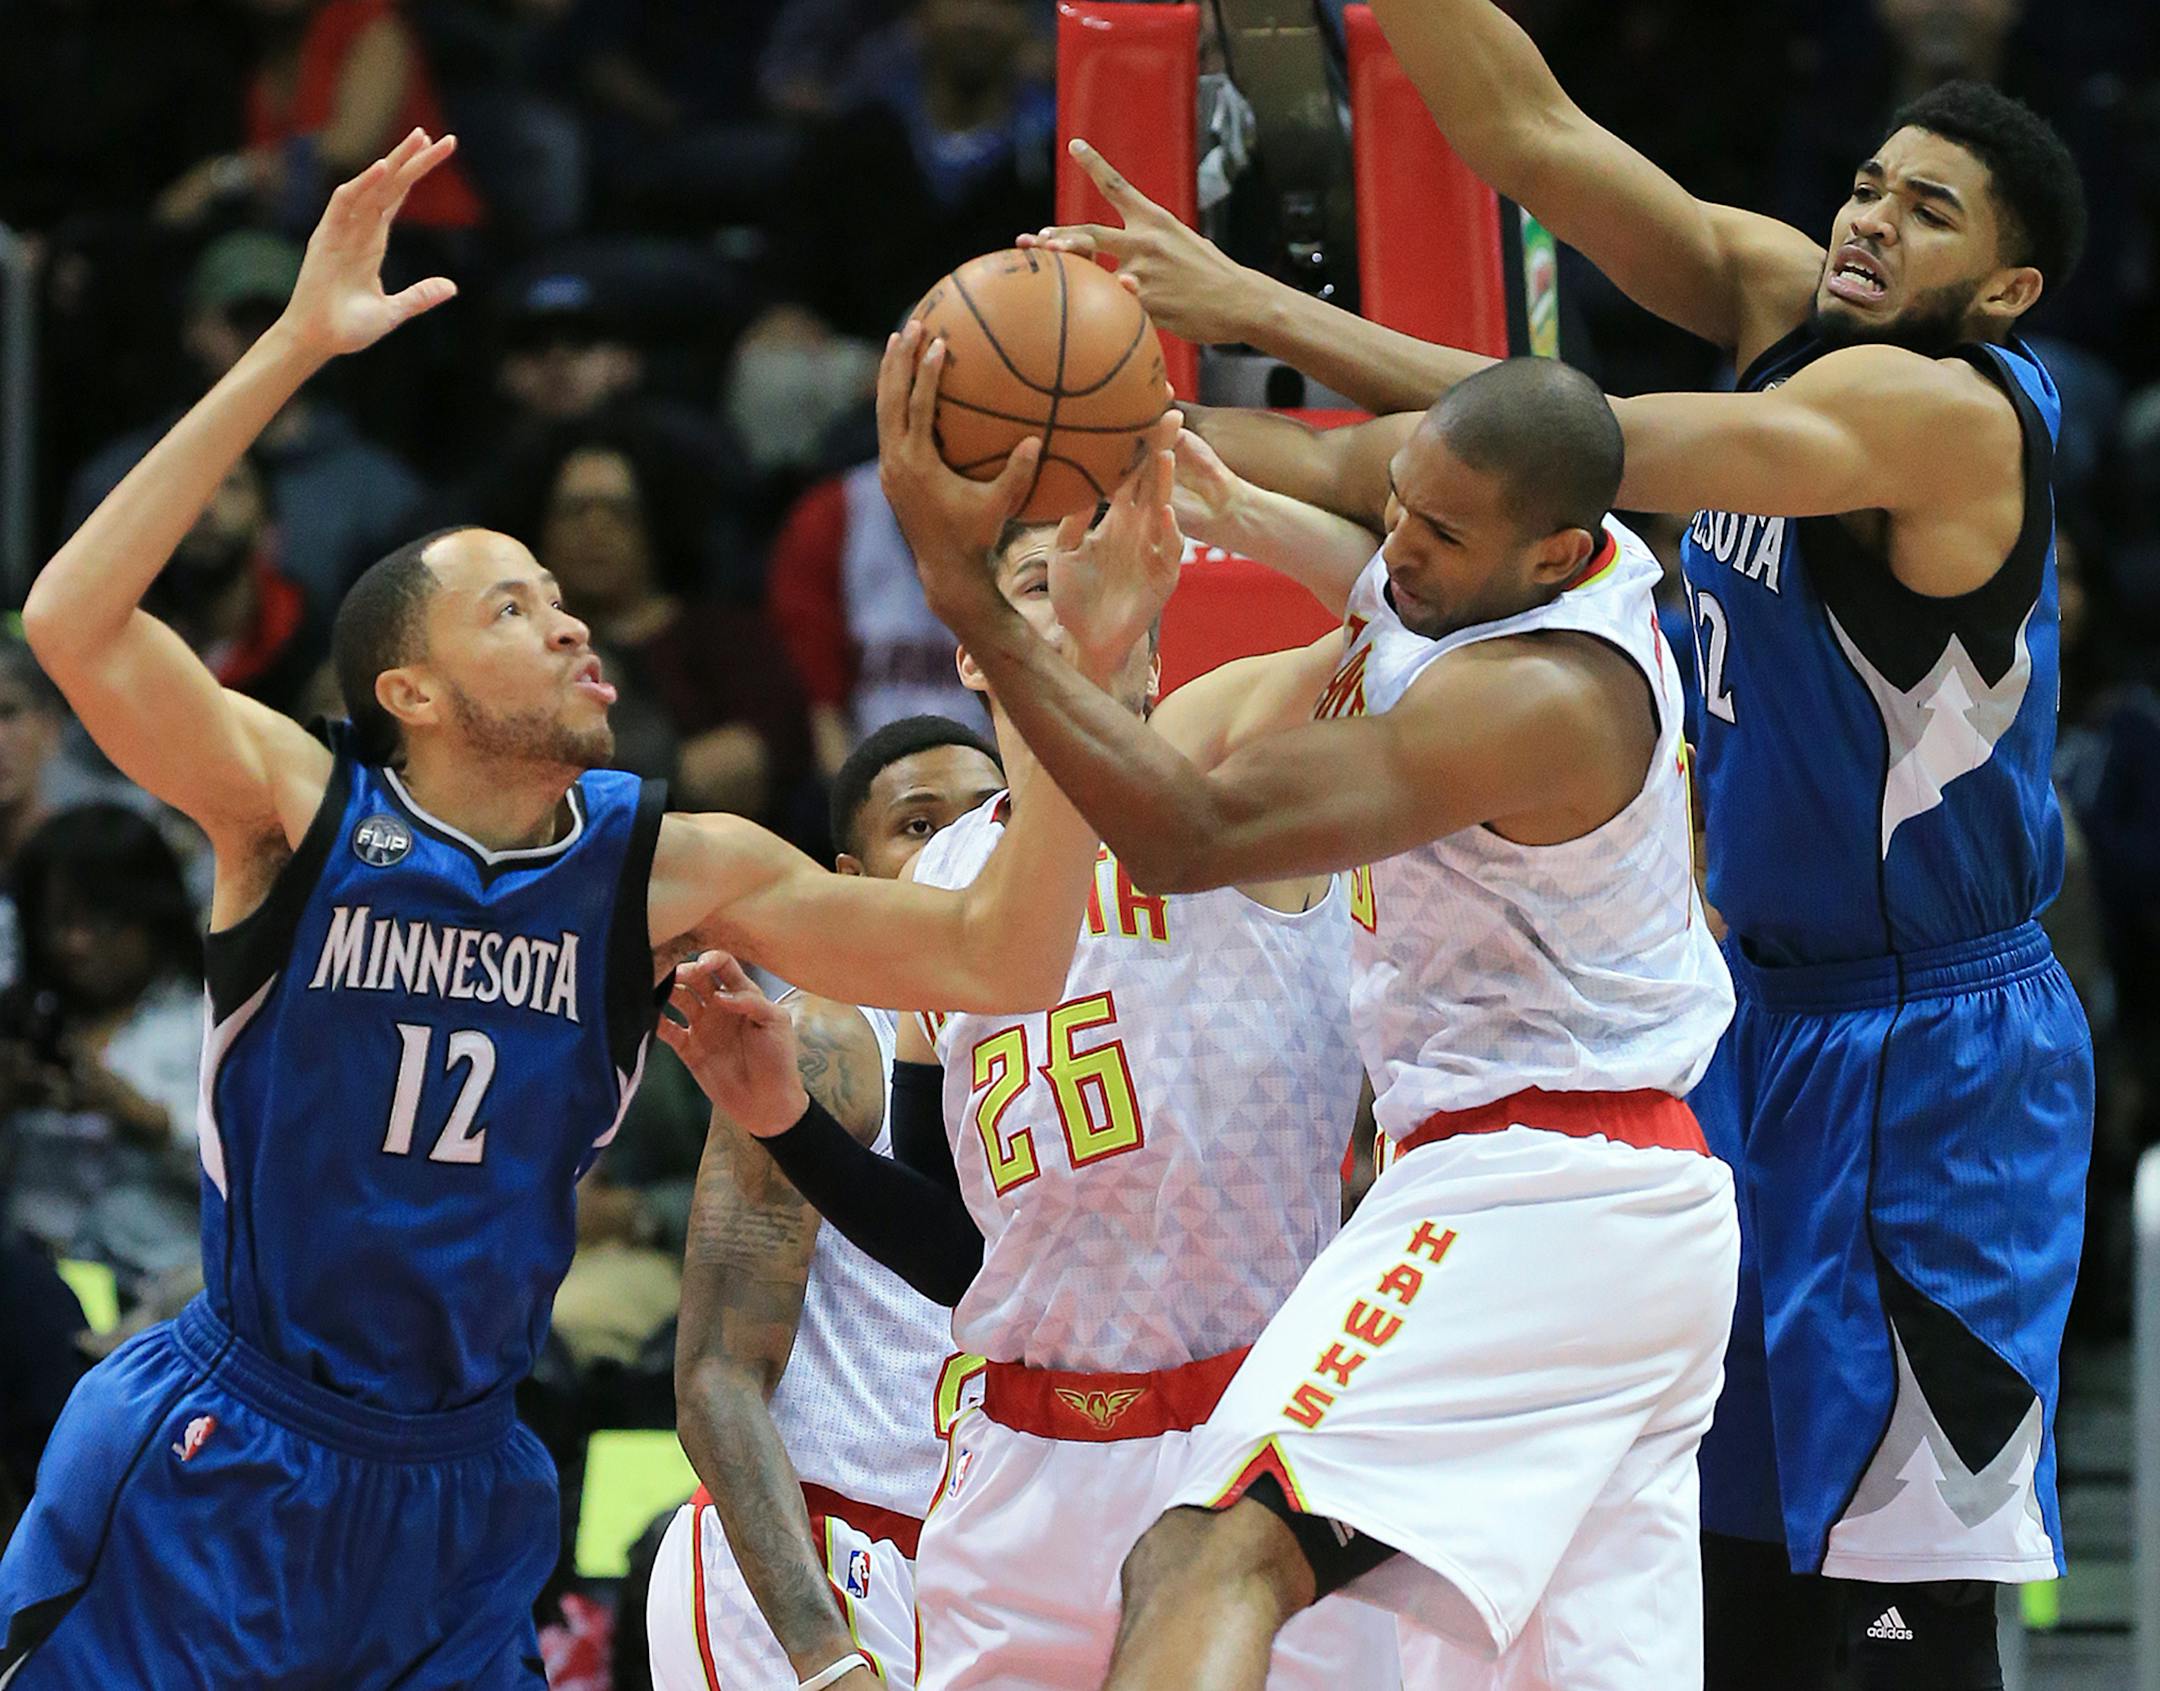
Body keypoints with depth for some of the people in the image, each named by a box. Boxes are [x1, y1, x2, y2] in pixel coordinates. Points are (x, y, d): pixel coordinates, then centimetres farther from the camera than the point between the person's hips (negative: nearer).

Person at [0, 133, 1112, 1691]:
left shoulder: (673, 874, -2)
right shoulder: (301, 811, -10)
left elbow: (1004, 960, -8)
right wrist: (293, 351, -28)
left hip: (460, 1502, 3)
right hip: (214, 1468, -3)